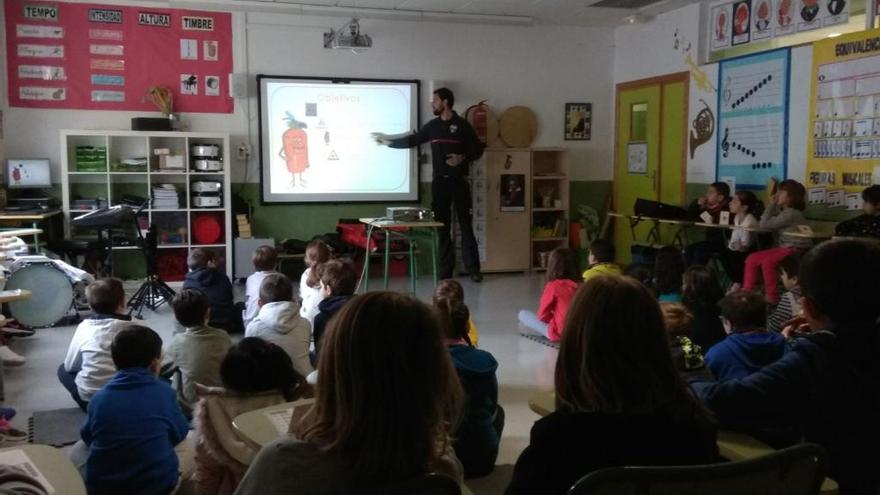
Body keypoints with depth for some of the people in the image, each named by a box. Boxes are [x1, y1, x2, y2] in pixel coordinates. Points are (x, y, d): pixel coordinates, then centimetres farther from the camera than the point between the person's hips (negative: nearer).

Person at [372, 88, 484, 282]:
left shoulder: (462, 125, -3)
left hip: (459, 182, -4)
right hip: (439, 182, 4)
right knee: (442, 226, 3)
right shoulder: (432, 126, 10)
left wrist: (463, 158, -18)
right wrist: (389, 141, 20)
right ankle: (446, 270, 7)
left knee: (466, 226, -3)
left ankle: (473, 269, 1)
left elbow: (478, 149, -2)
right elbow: (413, 140, 20)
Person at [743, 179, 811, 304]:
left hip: (798, 250, -10)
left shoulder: (790, 213, -16)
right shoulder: (785, 211, 17)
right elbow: (768, 223, 11)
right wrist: (773, 206, 6)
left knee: (768, 262, -32)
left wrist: (771, 205, -7)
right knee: (752, 259, -3)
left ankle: (772, 298, -21)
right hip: (786, 248, 10)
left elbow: (764, 224, -15)